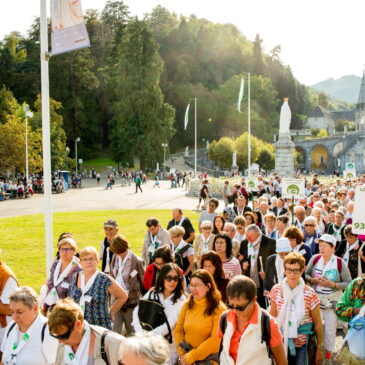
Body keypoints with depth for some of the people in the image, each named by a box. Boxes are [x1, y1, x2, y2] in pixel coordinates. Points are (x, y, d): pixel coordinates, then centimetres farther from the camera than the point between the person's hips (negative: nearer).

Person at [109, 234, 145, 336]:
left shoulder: (137, 261, -14)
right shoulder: (116, 257, 2)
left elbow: (143, 282, -6)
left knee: (130, 329, 9)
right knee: (116, 328, 5)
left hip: (131, 300, -4)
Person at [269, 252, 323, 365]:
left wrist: (320, 349, 0)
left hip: (301, 345, -2)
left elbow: (318, 323, -3)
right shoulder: (276, 290, -6)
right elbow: (272, 317, 6)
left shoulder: (310, 294, -12)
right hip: (280, 342, 2)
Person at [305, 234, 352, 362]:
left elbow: (348, 283, -6)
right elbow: (306, 274, 5)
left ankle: (328, 355, 27)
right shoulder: (315, 258, -5)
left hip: (332, 302, -2)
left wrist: (332, 284, -19)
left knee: (330, 331, 7)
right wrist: (313, 280, -15)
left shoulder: (340, 263, -12)